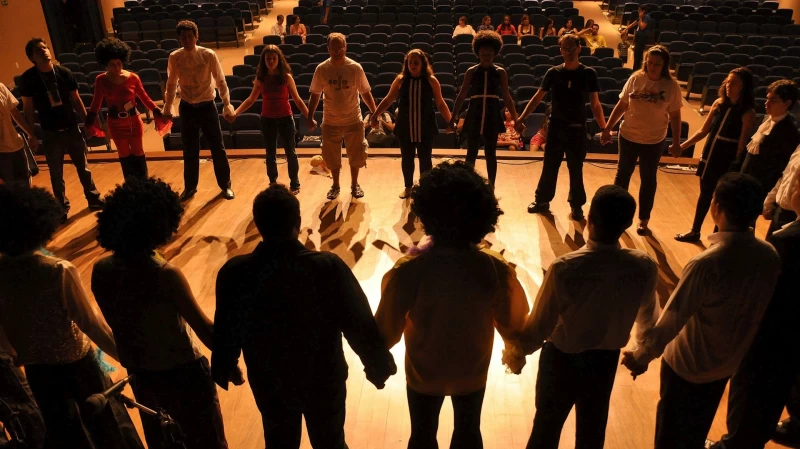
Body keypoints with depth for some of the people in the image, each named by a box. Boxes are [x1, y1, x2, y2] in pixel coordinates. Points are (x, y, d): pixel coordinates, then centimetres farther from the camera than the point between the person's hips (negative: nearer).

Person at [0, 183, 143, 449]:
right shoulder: (61, 272, -28)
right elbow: (91, 323, -25)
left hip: (34, 366, 5)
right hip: (75, 362, -4)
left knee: (60, 427, 27)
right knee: (103, 420, 20)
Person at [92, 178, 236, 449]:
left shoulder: (101, 271, -11)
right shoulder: (166, 274, -30)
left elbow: (116, 324, 3)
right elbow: (204, 328, -25)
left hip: (139, 371, 6)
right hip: (182, 371, -6)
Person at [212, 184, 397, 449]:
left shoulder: (234, 273, -22)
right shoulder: (329, 267, -27)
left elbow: (226, 329, -7)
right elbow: (360, 325, -19)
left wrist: (223, 367, 14)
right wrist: (378, 365, -1)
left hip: (270, 381, 2)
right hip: (324, 378, -1)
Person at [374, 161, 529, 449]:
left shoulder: (408, 271, -31)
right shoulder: (496, 270, -26)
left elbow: (387, 330, -19)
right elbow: (513, 325, -11)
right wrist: (516, 350, 10)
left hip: (423, 372, -1)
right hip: (472, 372, 1)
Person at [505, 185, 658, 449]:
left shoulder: (564, 268, -31)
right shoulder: (645, 268, -18)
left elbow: (541, 324, -21)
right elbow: (647, 316, 1)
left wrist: (518, 350, 1)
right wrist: (643, 350, 23)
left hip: (561, 358, -3)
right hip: (606, 360, 3)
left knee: (547, 425, 21)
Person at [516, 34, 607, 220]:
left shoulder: (588, 73, -4)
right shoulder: (553, 73, -2)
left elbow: (595, 104, -1)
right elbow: (538, 97, 1)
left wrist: (604, 128, -7)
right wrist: (521, 118, -8)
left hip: (577, 128, -1)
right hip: (555, 126, 1)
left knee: (576, 168, 7)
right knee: (549, 166, 9)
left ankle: (577, 205, 20)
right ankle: (542, 200, 23)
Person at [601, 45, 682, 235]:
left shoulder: (671, 86, -10)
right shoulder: (635, 79, -7)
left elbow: (675, 115, -4)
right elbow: (622, 105, 1)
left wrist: (676, 142, -4)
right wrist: (607, 129, 0)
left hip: (654, 141, -1)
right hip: (628, 136, 2)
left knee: (648, 179, 10)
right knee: (623, 173, 14)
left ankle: (643, 220, 23)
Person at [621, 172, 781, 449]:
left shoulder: (706, 264, -34)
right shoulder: (770, 256, -14)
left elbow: (670, 321, -27)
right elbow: (756, 309, 1)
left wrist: (641, 357, -11)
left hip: (688, 364, -5)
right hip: (728, 362, 6)